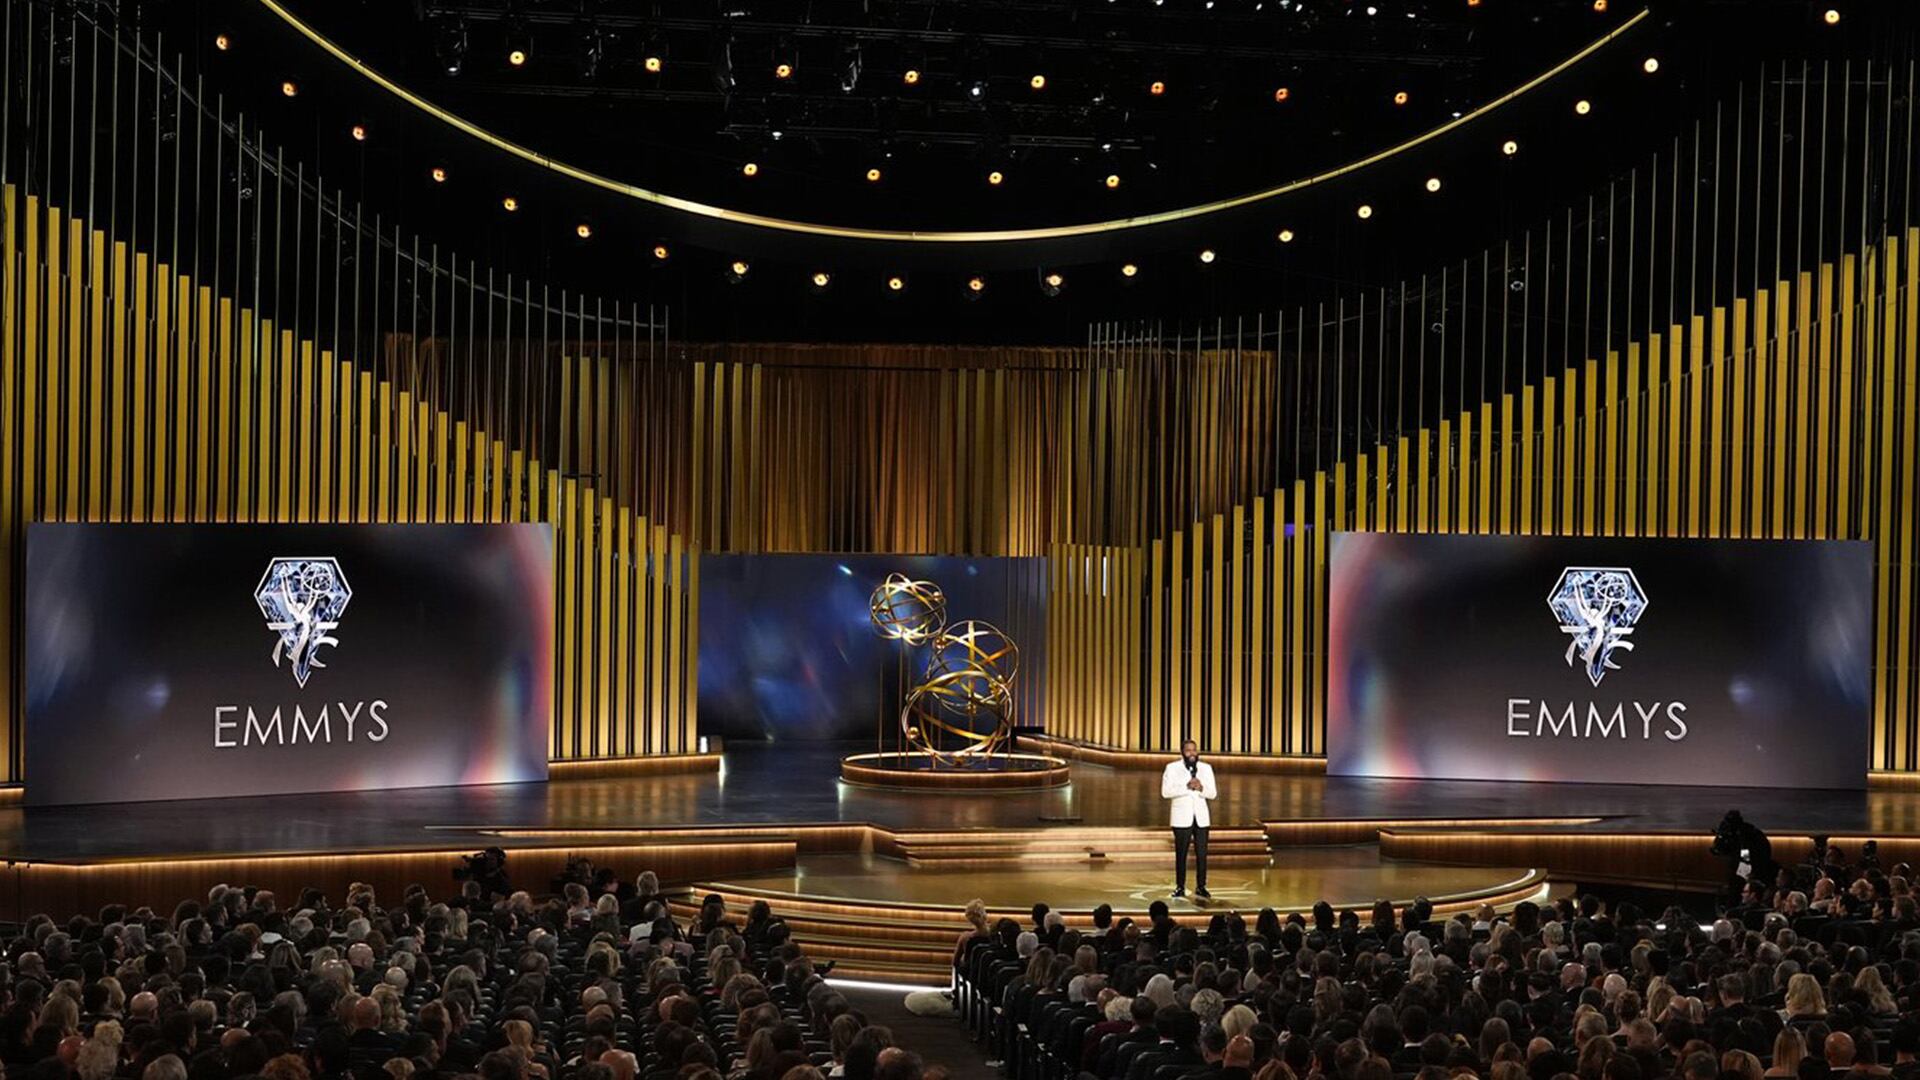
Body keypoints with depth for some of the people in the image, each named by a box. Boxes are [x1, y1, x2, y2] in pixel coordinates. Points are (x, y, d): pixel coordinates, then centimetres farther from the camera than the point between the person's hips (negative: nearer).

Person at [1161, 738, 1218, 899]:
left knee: (1202, 853, 0)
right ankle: (1180, 887, 8)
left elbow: (1213, 794, 4)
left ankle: (1201, 887, 8)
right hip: (1182, 818, -2)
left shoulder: (1206, 768, 8)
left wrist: (1201, 788, -16)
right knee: (1181, 854, 1)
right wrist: (1187, 787, -21)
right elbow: (1166, 792, -12)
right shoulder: (1172, 768, -1)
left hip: (1201, 817, 2)